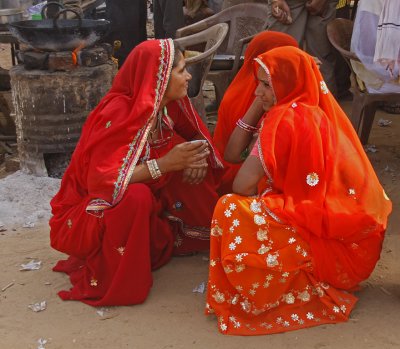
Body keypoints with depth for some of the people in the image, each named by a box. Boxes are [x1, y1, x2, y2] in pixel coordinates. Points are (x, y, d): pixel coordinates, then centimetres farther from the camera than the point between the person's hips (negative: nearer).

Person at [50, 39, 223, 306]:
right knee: (136, 196, -38)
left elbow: (196, 137, 9)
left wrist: (197, 155, -15)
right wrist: (165, 164, -35)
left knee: (193, 163, -7)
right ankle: (114, 283, -16)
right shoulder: (117, 113, -28)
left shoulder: (167, 104, -6)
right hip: (89, 212, -7)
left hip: (142, 203, 7)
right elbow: (102, 183, -34)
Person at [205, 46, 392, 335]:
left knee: (231, 210, -17)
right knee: (255, 201, 20)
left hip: (330, 243, -9)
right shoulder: (319, 111, 11)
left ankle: (309, 291, -6)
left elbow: (243, 184, -16)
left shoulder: (288, 116, -15)